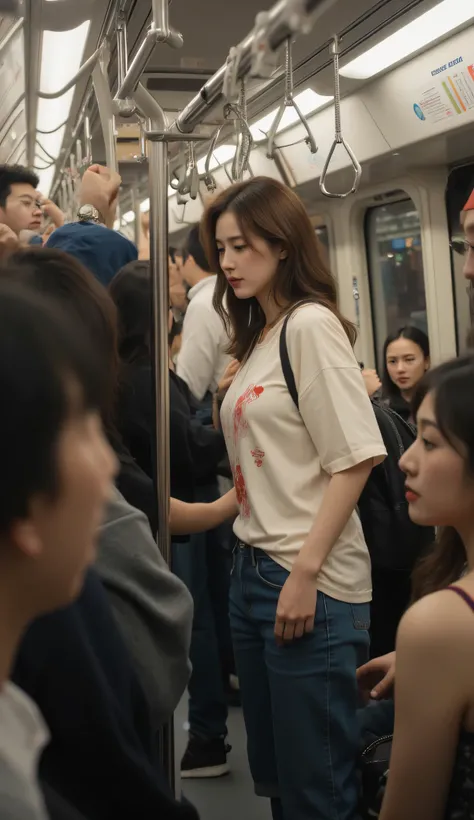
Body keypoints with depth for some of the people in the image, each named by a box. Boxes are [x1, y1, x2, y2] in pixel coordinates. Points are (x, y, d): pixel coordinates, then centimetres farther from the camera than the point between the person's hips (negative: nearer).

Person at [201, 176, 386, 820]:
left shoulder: (311, 324, -10)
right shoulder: (258, 338, 14)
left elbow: (355, 458, -18)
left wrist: (305, 574, -20)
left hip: (311, 584, -8)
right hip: (254, 572, 8)